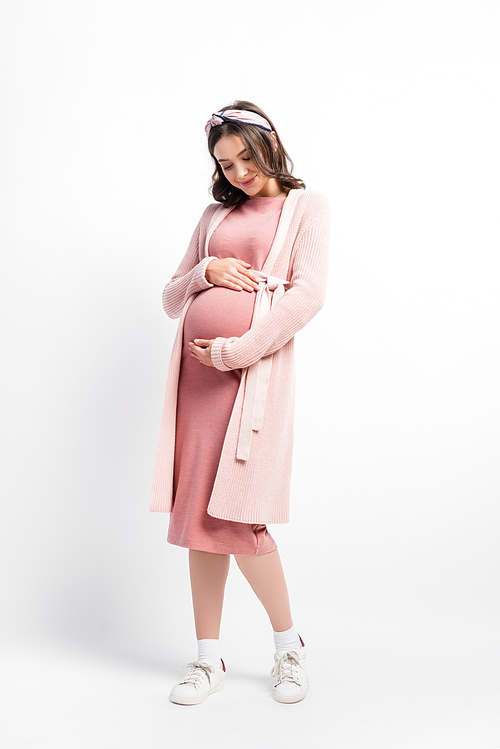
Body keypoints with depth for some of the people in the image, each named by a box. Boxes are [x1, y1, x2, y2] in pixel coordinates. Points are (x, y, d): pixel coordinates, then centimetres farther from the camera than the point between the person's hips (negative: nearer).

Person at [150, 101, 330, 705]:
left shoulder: (305, 206, 9)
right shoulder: (215, 214, 21)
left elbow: (308, 294, -6)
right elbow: (172, 298, 21)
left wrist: (237, 349, -13)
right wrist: (206, 271, 0)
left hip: (254, 367, -5)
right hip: (197, 366, 5)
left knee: (231, 514, -9)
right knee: (196, 514, 4)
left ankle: (288, 643, 14)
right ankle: (208, 659, 18)